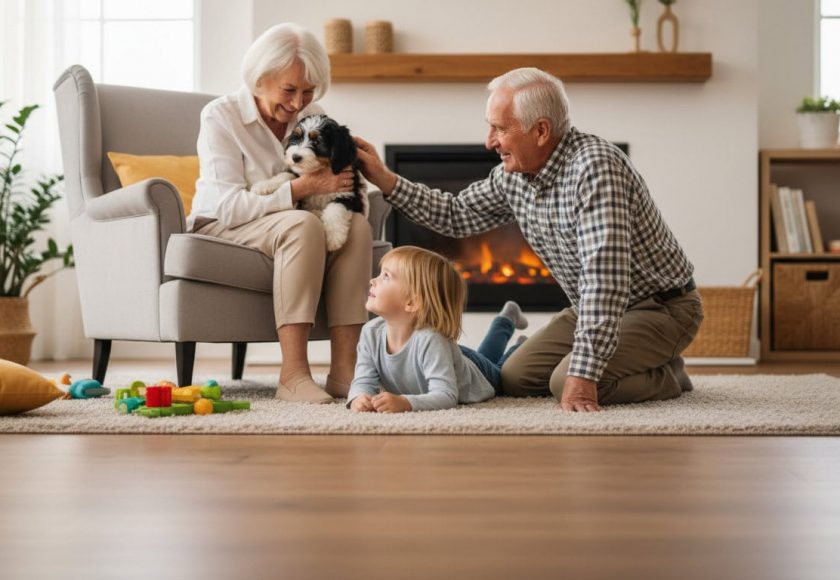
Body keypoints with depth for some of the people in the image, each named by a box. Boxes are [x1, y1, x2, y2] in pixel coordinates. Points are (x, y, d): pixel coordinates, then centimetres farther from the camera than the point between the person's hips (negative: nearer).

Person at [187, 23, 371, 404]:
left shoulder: (313, 116, 4)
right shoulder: (220, 116, -12)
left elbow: (339, 184, 5)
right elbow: (228, 207, -22)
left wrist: (347, 184, -21)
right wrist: (301, 188, -32)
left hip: (288, 229, 5)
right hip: (221, 231, -5)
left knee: (357, 226, -24)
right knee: (302, 225, -35)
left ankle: (343, 369, -28)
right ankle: (293, 373, -38)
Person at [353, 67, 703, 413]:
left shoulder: (594, 166, -30)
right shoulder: (513, 175, -3)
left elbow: (604, 276, -37)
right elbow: (458, 215, 14)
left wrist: (583, 374, -39)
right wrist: (385, 180, 2)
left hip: (661, 306, -8)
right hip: (593, 309, 8)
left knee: (568, 384, -25)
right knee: (514, 380, 3)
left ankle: (668, 375, 1)